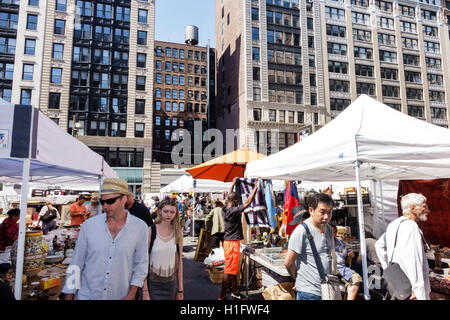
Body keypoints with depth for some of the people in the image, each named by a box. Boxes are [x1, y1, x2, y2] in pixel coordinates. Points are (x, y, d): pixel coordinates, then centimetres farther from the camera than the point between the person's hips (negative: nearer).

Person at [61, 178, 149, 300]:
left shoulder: (140, 227, -10)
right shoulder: (89, 225, -8)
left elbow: (141, 264, -3)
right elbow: (76, 263, -1)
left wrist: (131, 294, -7)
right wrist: (68, 296, 0)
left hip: (120, 296, 0)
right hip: (86, 294, 0)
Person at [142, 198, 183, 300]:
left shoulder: (178, 233, 0)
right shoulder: (150, 231, -10)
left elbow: (179, 261, 5)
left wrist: (180, 289, 7)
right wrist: (145, 291, -10)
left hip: (171, 284, 3)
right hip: (152, 284, -3)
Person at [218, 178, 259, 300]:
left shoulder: (225, 209, 3)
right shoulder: (234, 211, -20)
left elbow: (229, 196, 20)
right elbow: (248, 202, -20)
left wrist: (233, 183, 31)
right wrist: (255, 188, -13)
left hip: (227, 241, 9)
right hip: (233, 243, -9)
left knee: (233, 268, 18)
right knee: (229, 271, -1)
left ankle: (235, 292, 29)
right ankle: (222, 296, 7)